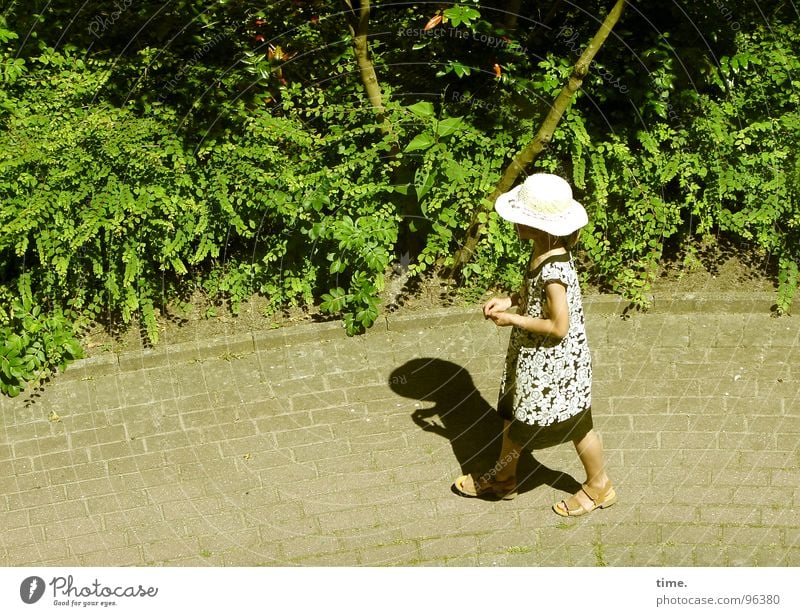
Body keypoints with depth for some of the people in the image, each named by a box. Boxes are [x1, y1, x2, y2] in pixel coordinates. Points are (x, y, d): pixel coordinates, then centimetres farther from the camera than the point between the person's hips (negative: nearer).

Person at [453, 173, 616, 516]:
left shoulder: (554, 271, -33)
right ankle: (503, 478, 44)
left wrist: (512, 319, -20)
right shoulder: (543, 250, -6)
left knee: (574, 424, 12)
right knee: (512, 411, 23)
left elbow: (559, 326, -28)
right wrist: (511, 300, -3)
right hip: (531, 355, 10)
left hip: (554, 362, -10)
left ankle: (599, 487, 36)